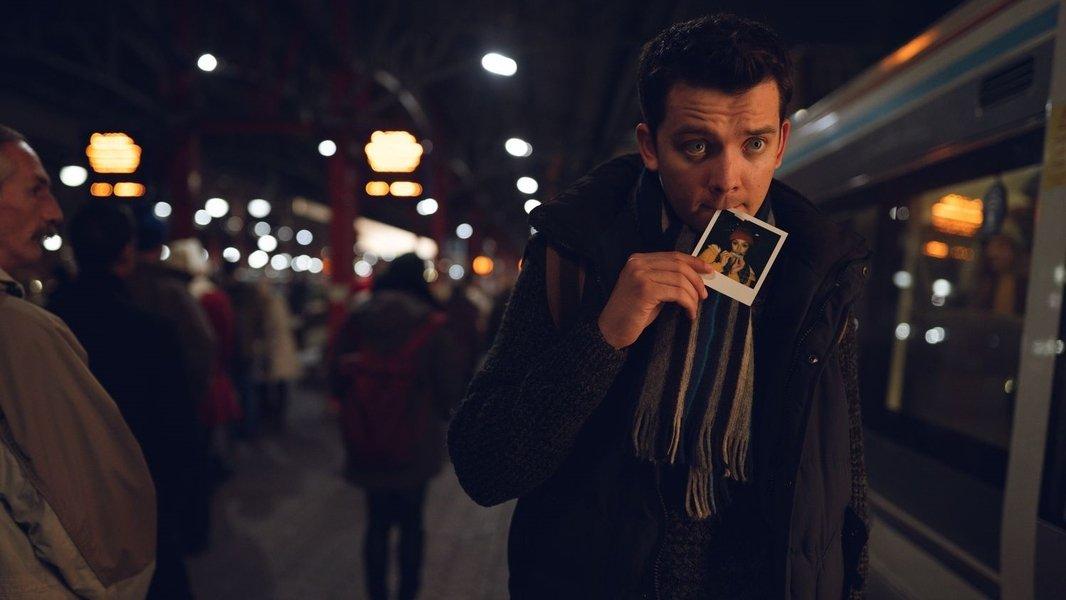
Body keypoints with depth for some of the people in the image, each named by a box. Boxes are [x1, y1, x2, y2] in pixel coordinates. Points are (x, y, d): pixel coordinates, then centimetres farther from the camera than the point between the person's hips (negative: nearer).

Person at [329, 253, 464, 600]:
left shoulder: (357, 319, -3)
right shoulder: (429, 324, -13)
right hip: (415, 442, -2)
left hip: (367, 442, 2)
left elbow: (337, 375, 2)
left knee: (378, 522, 16)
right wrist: (444, 414, 11)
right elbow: (449, 383, -10)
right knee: (411, 522, 15)